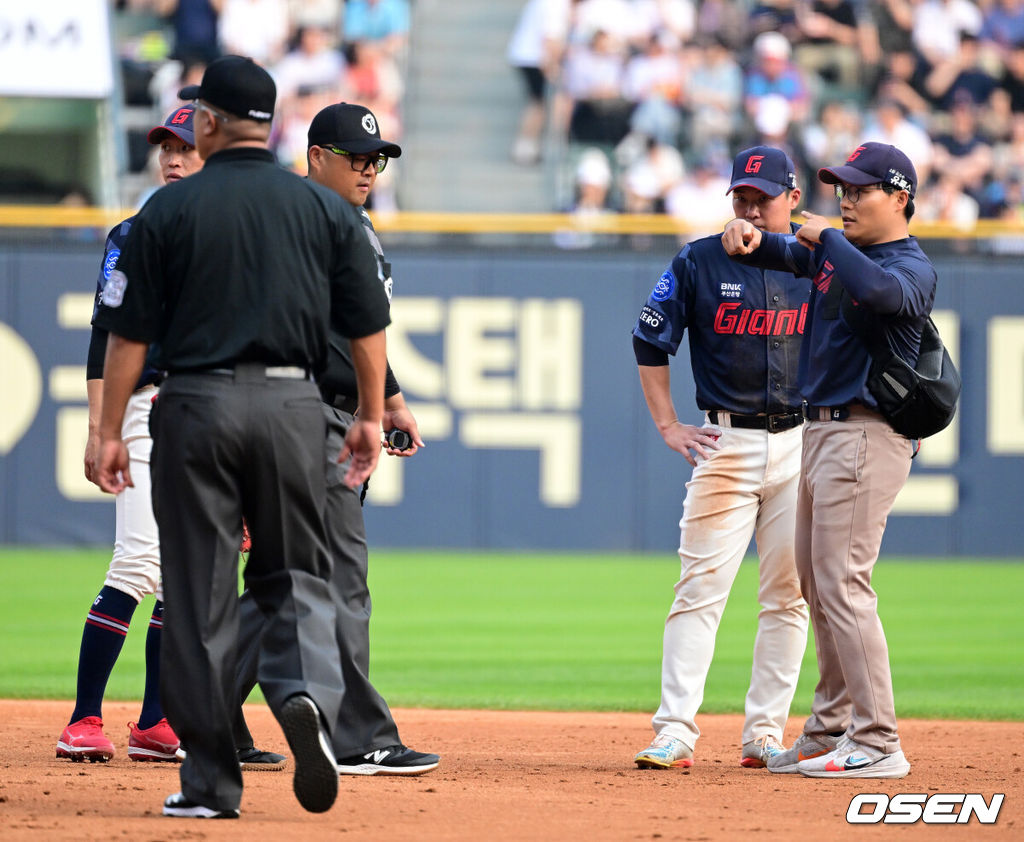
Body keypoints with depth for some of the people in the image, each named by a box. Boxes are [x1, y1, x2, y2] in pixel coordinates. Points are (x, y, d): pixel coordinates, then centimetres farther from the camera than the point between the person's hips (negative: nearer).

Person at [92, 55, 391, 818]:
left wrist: (110, 430, 3)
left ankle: (211, 780, 3)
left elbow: (130, 333, -3)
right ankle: (306, 696, -19)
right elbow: (368, 324, 6)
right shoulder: (325, 208, 5)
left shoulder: (169, 210, -1)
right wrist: (372, 416, 15)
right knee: (296, 574, 12)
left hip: (197, 404, -2)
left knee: (200, 592, 3)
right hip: (292, 404, 2)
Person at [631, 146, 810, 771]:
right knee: (701, 587, -8)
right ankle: (675, 732, -11)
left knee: (788, 595, 2)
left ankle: (765, 735, 8)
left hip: (802, 444, 2)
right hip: (726, 442, -1)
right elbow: (651, 343, 8)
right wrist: (669, 426, 2)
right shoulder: (700, 263, 2)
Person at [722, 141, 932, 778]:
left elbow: (879, 290, -35)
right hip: (820, 432, 10)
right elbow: (784, 253, 30)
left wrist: (827, 237, -20)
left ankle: (878, 744, -13)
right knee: (819, 587, 14)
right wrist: (751, 237, 6)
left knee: (843, 586, -13)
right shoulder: (833, 252, 14)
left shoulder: (913, 267, -12)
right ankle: (832, 729, 22)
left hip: (867, 436, -10)